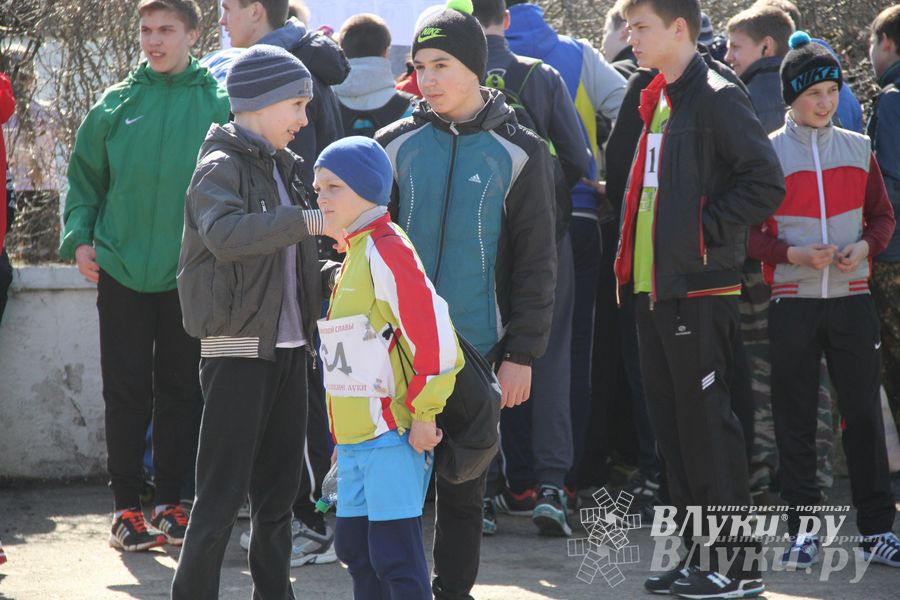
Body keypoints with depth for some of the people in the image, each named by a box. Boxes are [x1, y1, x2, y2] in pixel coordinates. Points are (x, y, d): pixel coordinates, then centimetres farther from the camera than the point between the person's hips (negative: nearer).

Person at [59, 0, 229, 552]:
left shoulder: (219, 105, 0)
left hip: (189, 274, -1)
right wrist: (79, 237, -2)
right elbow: (85, 178, 10)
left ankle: (170, 502, 14)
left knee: (181, 391, 6)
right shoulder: (117, 105, 4)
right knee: (126, 392, 1)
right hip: (122, 272, 1)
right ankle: (127, 505, 8)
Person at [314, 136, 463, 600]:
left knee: (395, 557, -9)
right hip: (355, 436, 10)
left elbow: (435, 334, -20)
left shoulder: (386, 251, -14)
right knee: (354, 549, 14)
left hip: (393, 436, -10)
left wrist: (422, 412, -16)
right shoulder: (354, 254, 17)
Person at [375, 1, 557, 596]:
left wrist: (521, 354, -5)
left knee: (463, 483, 6)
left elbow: (536, 261, 0)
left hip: (479, 349, -1)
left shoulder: (518, 152, -1)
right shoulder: (397, 145, 4)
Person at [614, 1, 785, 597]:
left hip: (700, 287, -9)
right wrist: (634, 258, 13)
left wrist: (706, 230, -16)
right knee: (672, 420, 10)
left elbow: (766, 183, -16)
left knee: (705, 420, -6)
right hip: (655, 285, 9)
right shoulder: (658, 101, 17)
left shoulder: (717, 98, -11)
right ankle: (700, 552, 16)